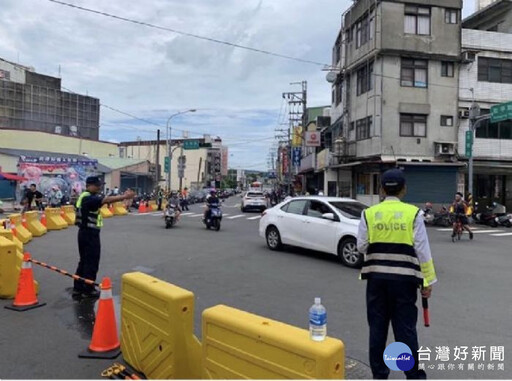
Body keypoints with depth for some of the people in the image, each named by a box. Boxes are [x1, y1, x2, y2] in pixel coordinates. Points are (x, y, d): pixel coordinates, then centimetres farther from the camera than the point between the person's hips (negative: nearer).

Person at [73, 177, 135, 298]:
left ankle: (78, 288, 25)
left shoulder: (88, 197, 14)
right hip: (90, 233, -10)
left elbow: (105, 200, 6)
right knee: (91, 262, 1)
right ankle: (88, 290, 11)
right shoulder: (88, 198, -20)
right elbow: (106, 200, -31)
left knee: (84, 261, 17)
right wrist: (125, 197, -33)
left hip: (86, 232, 10)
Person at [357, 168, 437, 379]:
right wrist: (428, 281, 2)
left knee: (377, 327, 12)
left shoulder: (369, 213, -2)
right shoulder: (413, 213, -5)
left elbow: (361, 246, 0)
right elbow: (422, 250, -5)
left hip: (376, 276, 1)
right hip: (404, 278, -1)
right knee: (405, 328, 9)